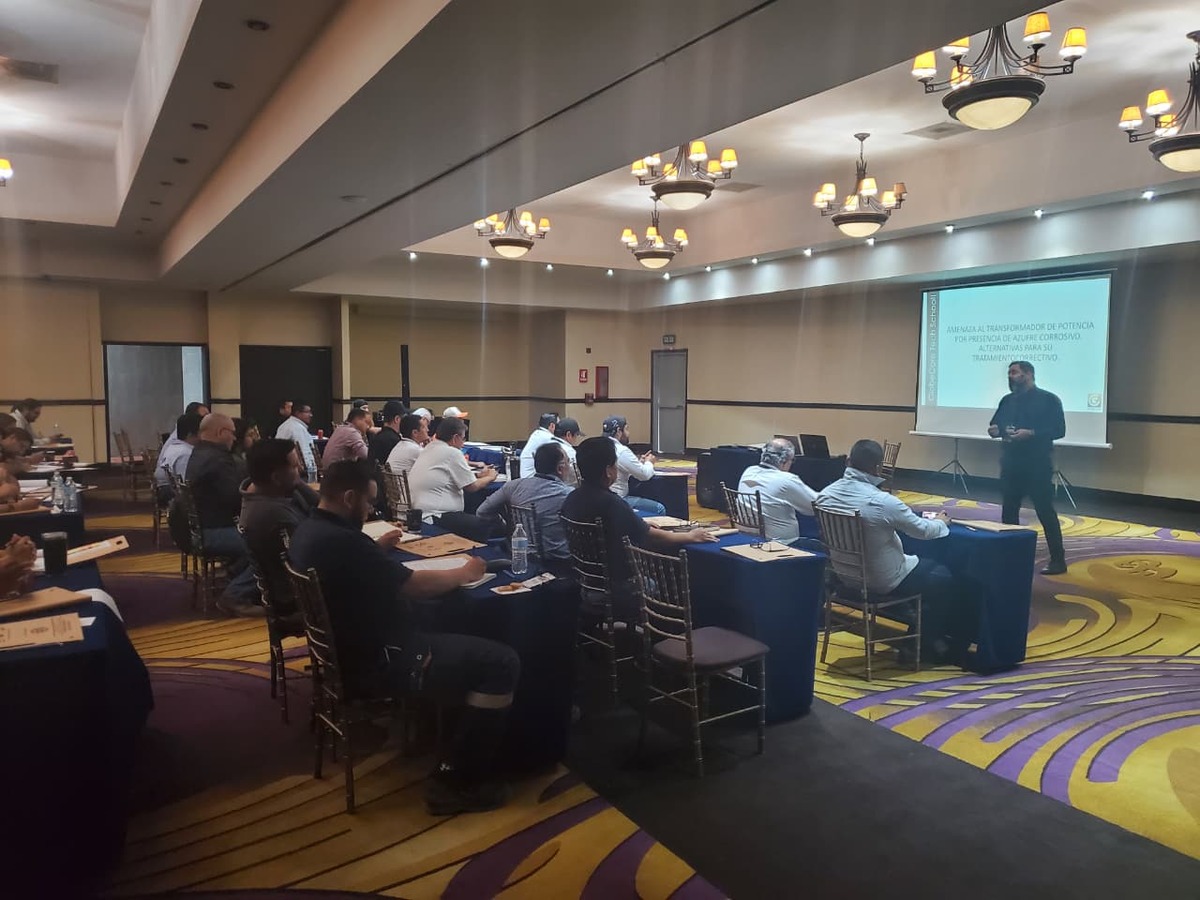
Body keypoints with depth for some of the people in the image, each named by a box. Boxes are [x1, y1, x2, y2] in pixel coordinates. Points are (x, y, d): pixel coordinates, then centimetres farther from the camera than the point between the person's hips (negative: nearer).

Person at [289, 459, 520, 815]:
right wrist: (464, 573, -5)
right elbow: (415, 586, -19)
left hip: (348, 651, 11)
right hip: (377, 664, -11)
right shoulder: (342, 542, -27)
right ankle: (455, 781, -4)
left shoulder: (308, 531, 5)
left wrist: (377, 548, 24)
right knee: (502, 663, -14)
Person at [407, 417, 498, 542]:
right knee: (486, 526, -6)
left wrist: (480, 476, 27)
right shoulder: (452, 453, -12)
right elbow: (472, 487, -7)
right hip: (433, 518, -10)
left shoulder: (429, 448, 15)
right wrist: (489, 477, 12)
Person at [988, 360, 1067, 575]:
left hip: (1037, 464, -6)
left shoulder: (1048, 399, -4)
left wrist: (1031, 433, -23)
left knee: (1045, 511, -5)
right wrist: (994, 430, -9)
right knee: (1009, 510, 9)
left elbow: (1059, 430, -11)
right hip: (1011, 462, 6)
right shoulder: (1007, 400, 13)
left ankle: (1058, 560, 1)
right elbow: (996, 424, 15)